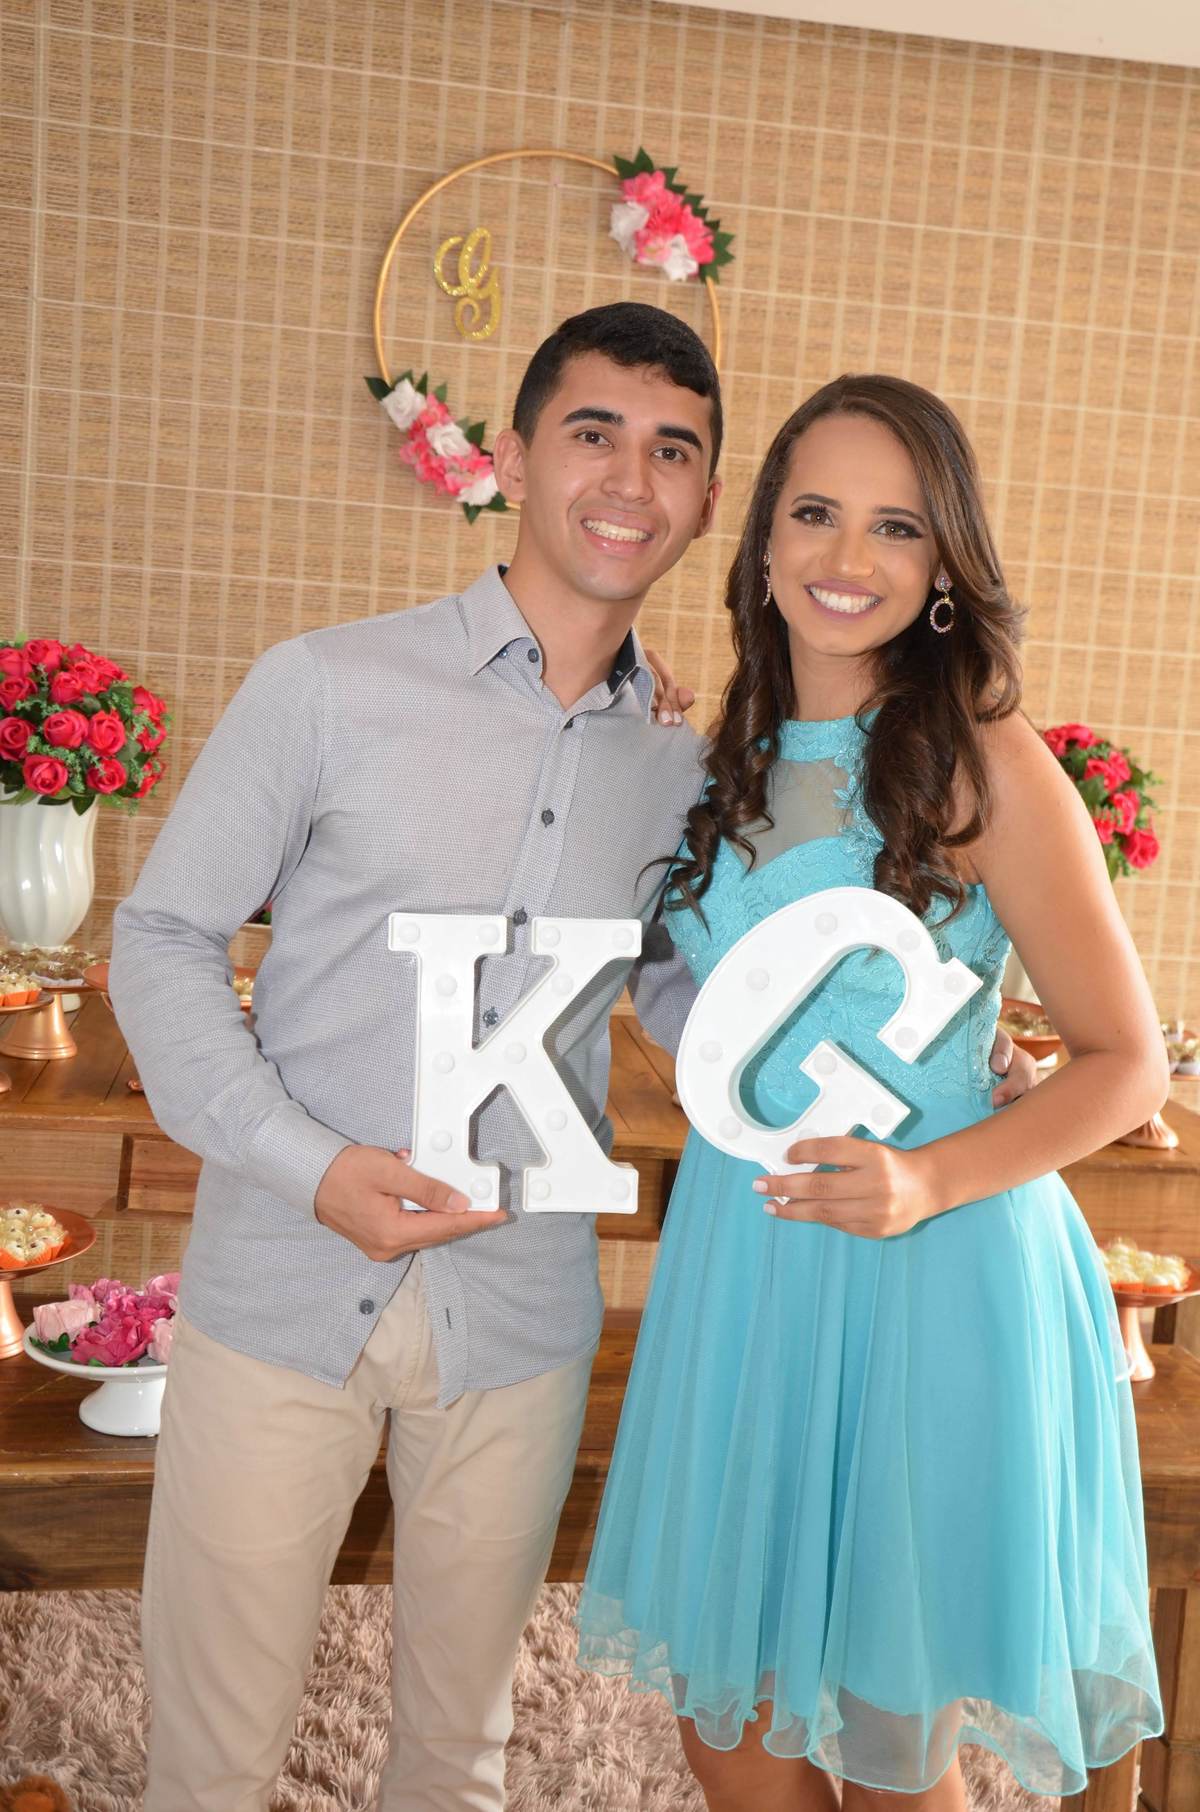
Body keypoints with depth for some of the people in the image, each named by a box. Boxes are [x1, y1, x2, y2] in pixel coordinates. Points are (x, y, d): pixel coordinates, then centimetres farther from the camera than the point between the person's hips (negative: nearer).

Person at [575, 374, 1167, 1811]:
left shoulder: (987, 766, -11)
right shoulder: (736, 765, 7)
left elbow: (1127, 1062, -7)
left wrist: (932, 1180, -23)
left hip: (927, 1280, -5)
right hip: (737, 1269, 5)